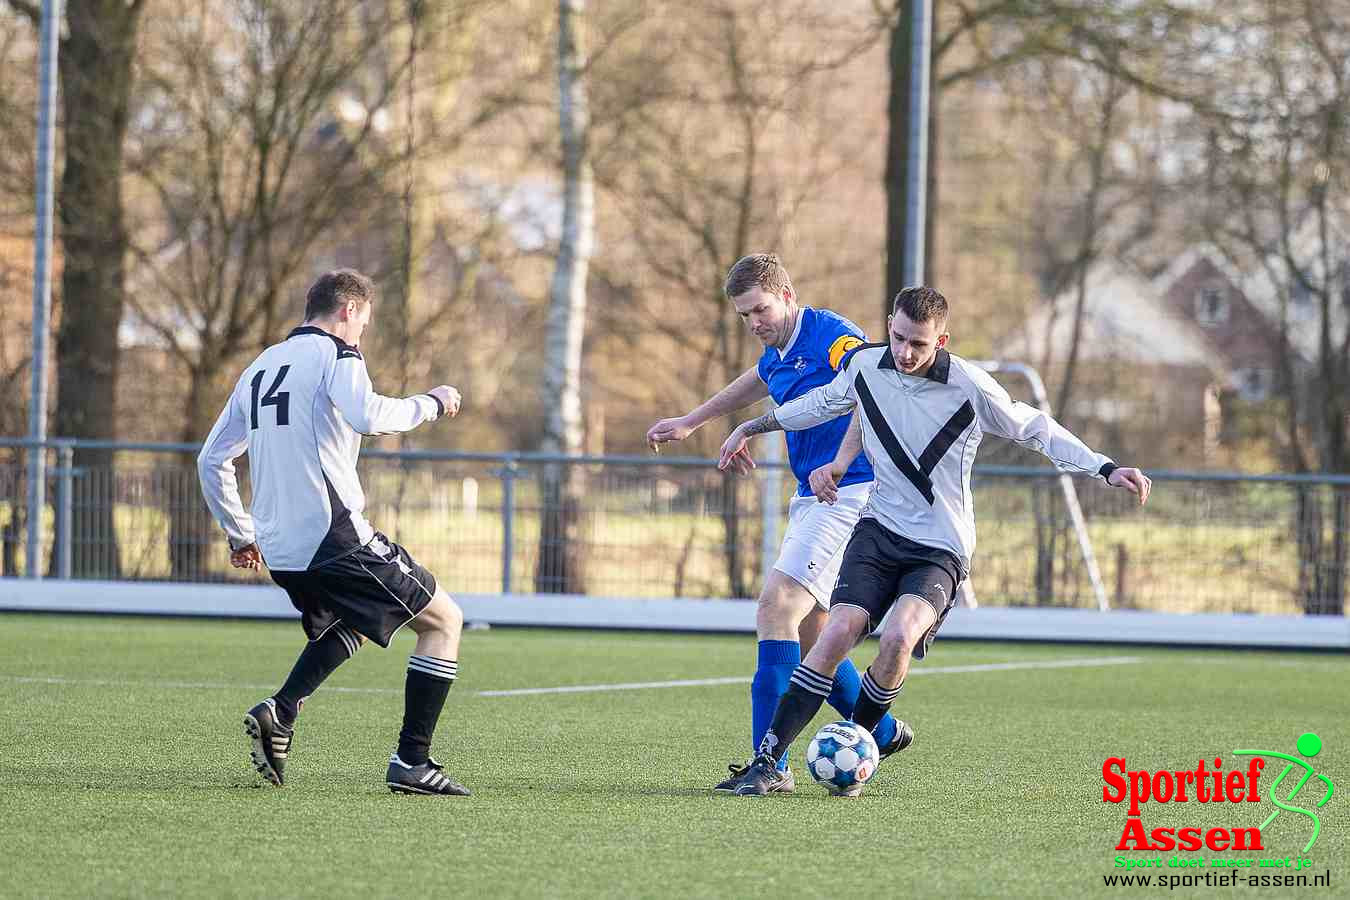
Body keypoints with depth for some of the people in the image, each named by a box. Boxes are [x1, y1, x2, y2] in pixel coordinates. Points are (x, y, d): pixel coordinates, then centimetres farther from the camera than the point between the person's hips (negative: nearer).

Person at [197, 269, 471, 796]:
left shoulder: (259, 369, 19)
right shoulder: (333, 353, -4)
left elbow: (211, 461, 21)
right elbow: (369, 416, -24)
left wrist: (240, 533, 29)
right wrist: (430, 403, -8)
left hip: (279, 550, 8)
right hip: (334, 537, -8)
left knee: (348, 627, 33)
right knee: (443, 620, 4)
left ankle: (280, 713, 8)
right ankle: (411, 762, -4)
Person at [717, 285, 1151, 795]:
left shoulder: (970, 388, -14)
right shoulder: (864, 366, -2)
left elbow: (1035, 430, -1)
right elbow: (824, 403, 20)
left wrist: (1107, 470, -7)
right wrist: (753, 427, 30)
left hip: (941, 548, -3)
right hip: (879, 528, 3)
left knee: (899, 638, -29)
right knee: (840, 630, -19)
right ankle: (767, 760, -17)